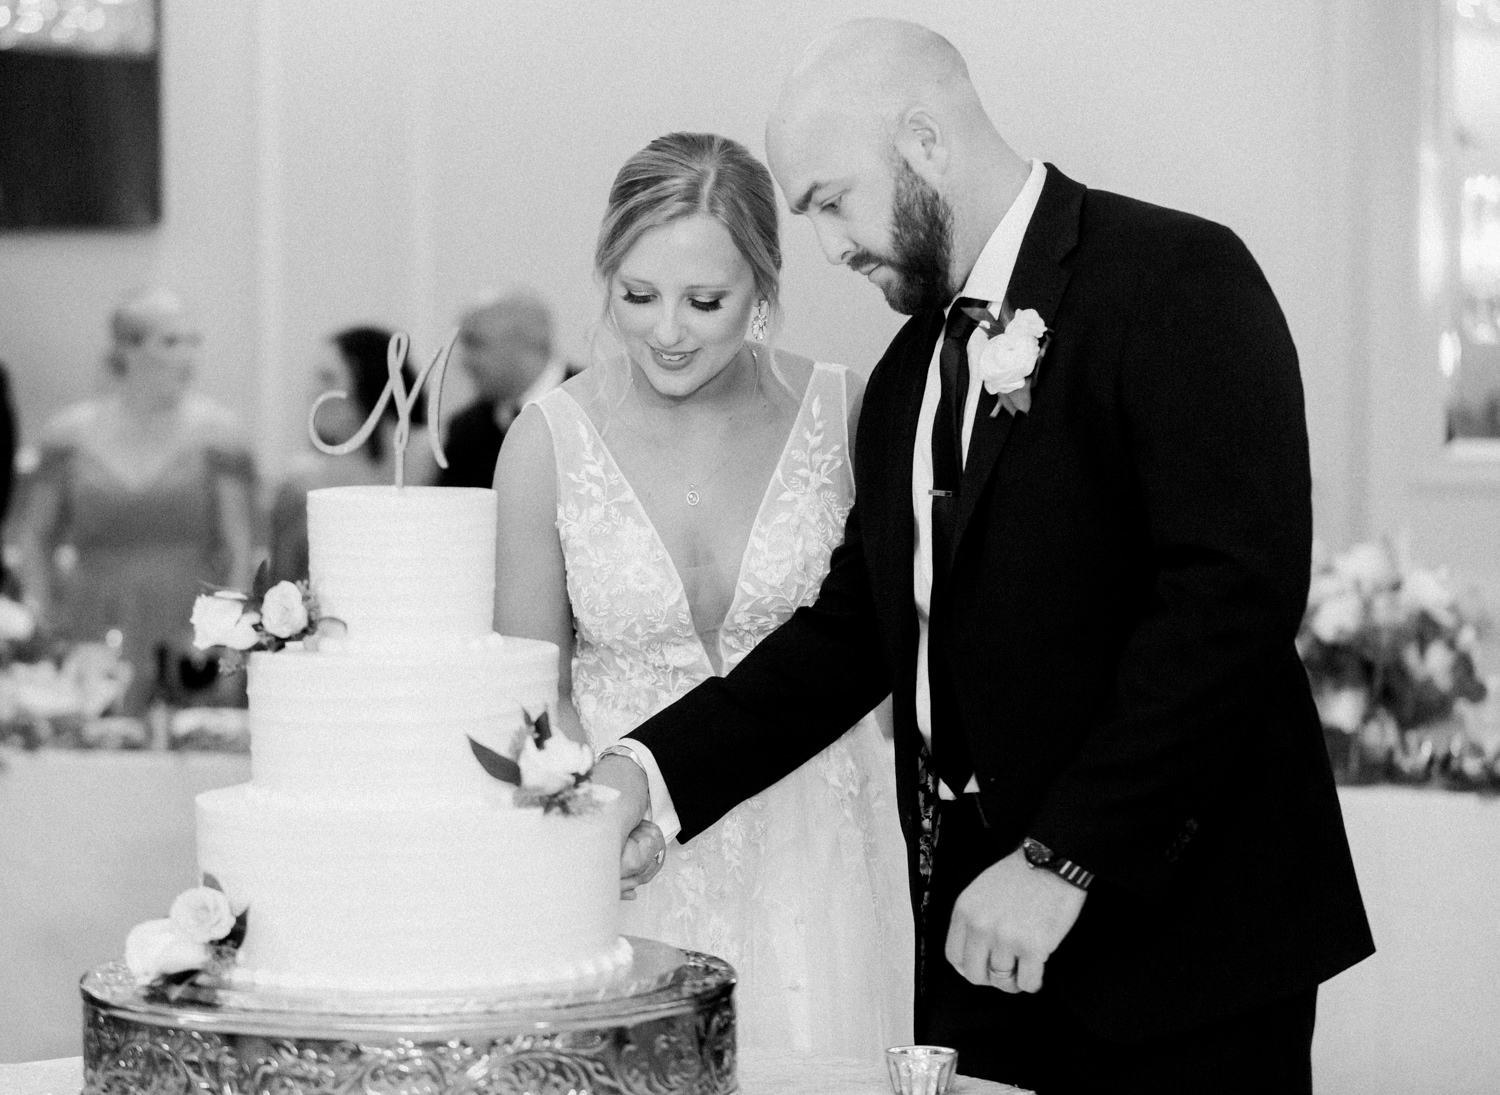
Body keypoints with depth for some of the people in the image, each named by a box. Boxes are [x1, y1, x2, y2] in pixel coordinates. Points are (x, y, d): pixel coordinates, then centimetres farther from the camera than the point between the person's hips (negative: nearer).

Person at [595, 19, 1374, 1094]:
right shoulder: (907, 376, 16)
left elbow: (1236, 593, -19)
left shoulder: (1180, 279, -10)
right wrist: (659, 774, 1)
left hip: (1180, 926, -7)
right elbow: (857, 623, 16)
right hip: (982, 931, 7)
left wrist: (1065, 856, -22)